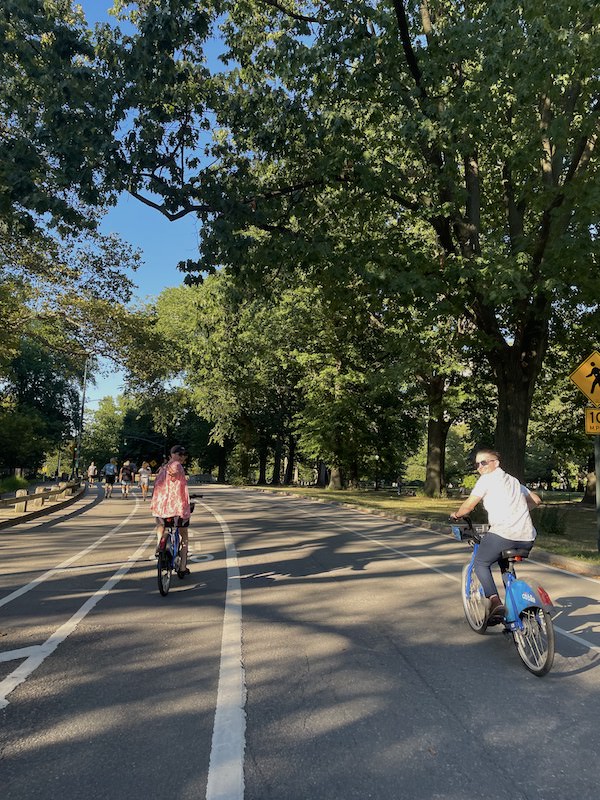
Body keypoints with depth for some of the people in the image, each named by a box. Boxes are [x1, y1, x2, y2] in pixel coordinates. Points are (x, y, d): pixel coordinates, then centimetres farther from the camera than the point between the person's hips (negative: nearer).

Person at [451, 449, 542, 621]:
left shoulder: (487, 478, 2)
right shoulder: (513, 480, 24)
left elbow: (468, 506, -1)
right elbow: (536, 499, 30)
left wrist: (456, 514, 18)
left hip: (503, 533, -7)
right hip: (527, 537, 7)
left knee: (481, 564, 13)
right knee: (505, 564, 32)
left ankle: (495, 602, -5)